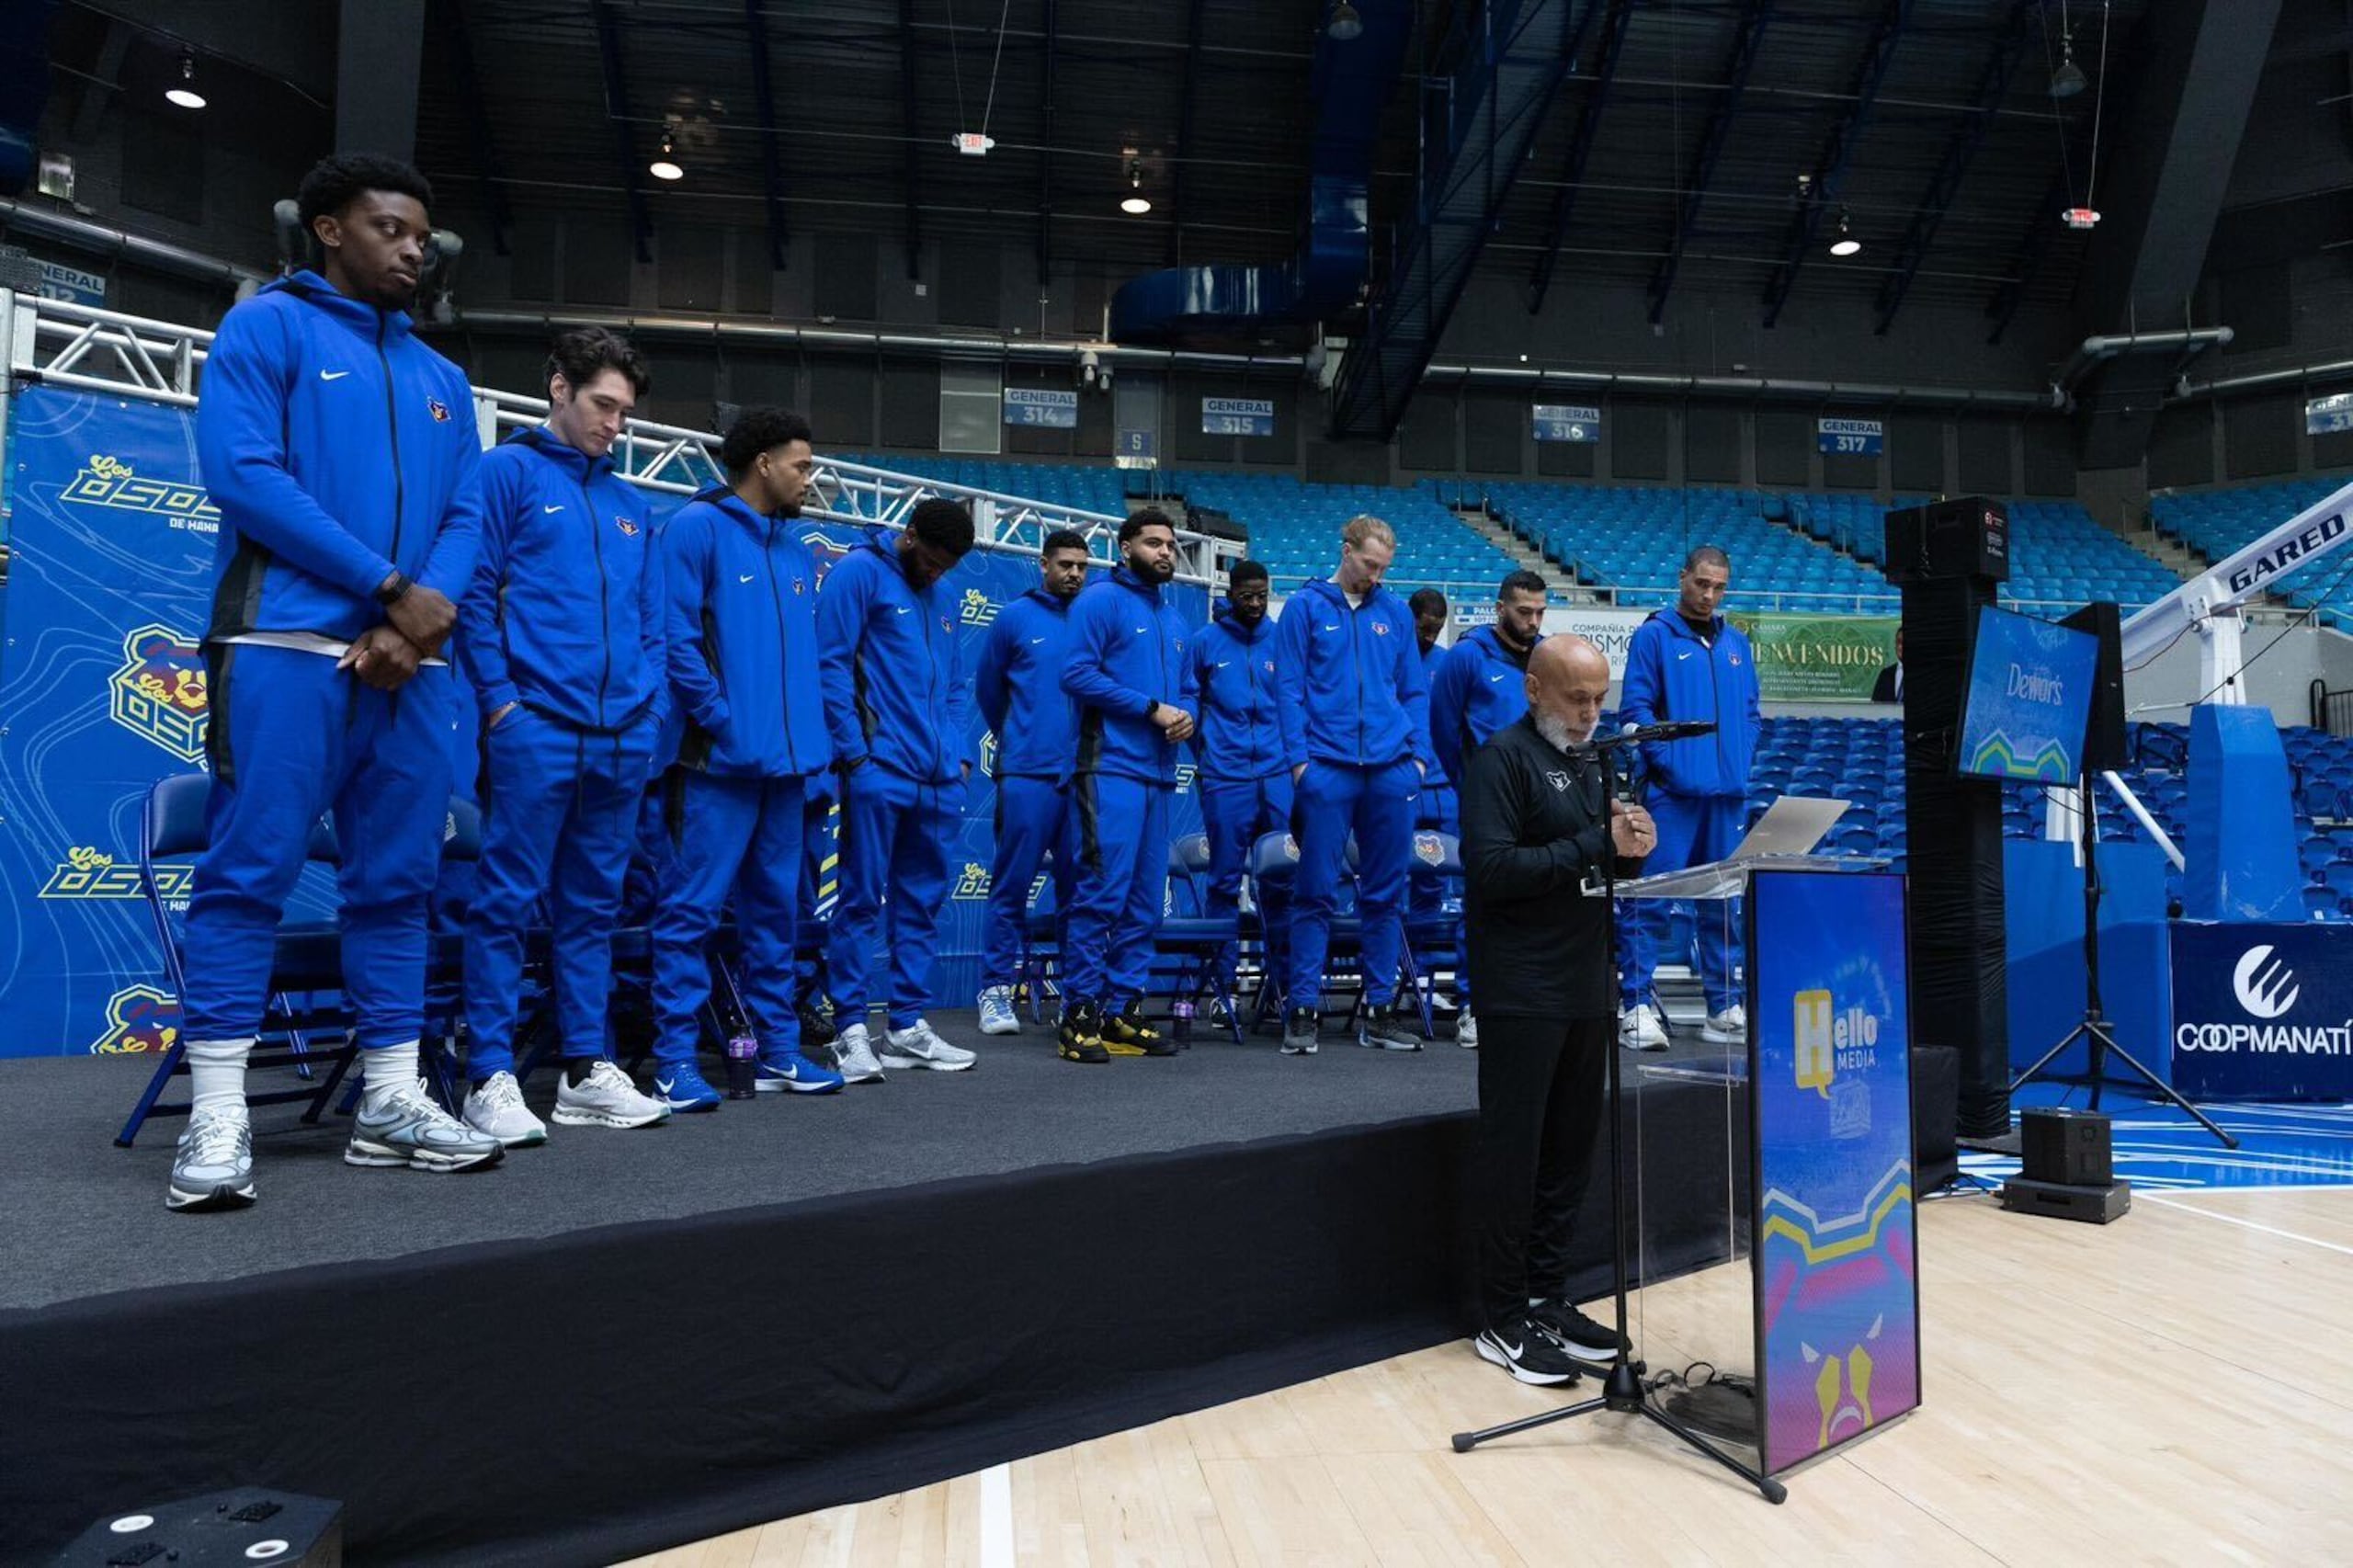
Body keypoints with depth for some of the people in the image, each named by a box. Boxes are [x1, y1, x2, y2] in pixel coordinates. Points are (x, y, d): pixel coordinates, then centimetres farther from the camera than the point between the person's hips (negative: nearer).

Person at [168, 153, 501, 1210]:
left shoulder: (441, 380, 21)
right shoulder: (268, 327, 5)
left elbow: (465, 517, 12)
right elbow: (242, 472, -9)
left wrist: (416, 621, -7)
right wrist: (389, 586, -12)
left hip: (409, 663, 6)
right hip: (289, 645, -6)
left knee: (398, 881, 5)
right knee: (249, 873, -6)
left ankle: (391, 1102, 12)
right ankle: (217, 1117, 0)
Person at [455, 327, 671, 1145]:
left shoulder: (631, 505, 20)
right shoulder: (508, 473, 2)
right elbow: (474, 593, -4)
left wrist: (651, 707, 8)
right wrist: (500, 699, -12)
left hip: (622, 739, 6)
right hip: (535, 728, -6)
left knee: (593, 905, 10)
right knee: (507, 902, -3)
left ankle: (586, 1068, 17)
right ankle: (491, 1077, 3)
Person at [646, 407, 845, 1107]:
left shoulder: (796, 553, 17)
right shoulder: (697, 527, -4)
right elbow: (676, 638, -13)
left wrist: (814, 737, 7)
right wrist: (723, 724, -16)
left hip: (786, 760, 8)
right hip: (719, 759, -7)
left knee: (776, 908, 11)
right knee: (692, 907, -4)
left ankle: (777, 1050, 19)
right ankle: (675, 1060, 3)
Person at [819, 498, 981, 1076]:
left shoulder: (944, 598, 20)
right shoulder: (859, 572, -1)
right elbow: (832, 665, -8)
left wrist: (961, 754, 10)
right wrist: (854, 752, -14)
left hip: (938, 779, 7)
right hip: (879, 771, -7)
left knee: (922, 901, 10)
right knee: (861, 899, -3)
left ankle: (908, 1025, 18)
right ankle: (850, 1029, 4)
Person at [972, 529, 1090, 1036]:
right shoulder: (1015, 617, 4)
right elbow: (988, 687, 13)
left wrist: (1084, 746, 13)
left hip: (1085, 775, 2)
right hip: (1028, 774, -2)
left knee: (1079, 885, 7)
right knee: (1012, 885, -1)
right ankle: (996, 990, 6)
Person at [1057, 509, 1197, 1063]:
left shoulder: (1174, 619, 22)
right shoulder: (1101, 600, -1)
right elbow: (1079, 673, -12)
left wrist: (1186, 716, 0)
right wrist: (1152, 709, -13)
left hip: (1158, 773, 8)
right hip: (1113, 768, -8)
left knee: (1145, 902, 7)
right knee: (1103, 892, -11)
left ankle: (1122, 1013, 14)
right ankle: (1079, 1016, -4)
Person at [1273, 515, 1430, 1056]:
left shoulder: (1395, 612, 13)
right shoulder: (1306, 607, 3)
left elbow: (1415, 690, 15)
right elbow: (1289, 688, 0)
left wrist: (1419, 753, 4)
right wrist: (1299, 758, -8)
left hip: (1392, 769, 4)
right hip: (1327, 768, -3)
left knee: (1386, 893, 8)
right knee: (1316, 891, -1)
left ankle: (1379, 1008, 17)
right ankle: (1303, 1009, 6)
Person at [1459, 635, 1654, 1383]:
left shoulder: (1590, 759, 15)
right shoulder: (1502, 758, -10)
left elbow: (1607, 864, 19)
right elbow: (1491, 869, -21)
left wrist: (1633, 846, -4)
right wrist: (1596, 845, -21)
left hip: (1587, 984, 8)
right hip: (1523, 990, -8)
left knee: (1569, 1151, 13)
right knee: (1513, 1153, -1)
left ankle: (1548, 1298, 25)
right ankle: (1503, 1320, 10)